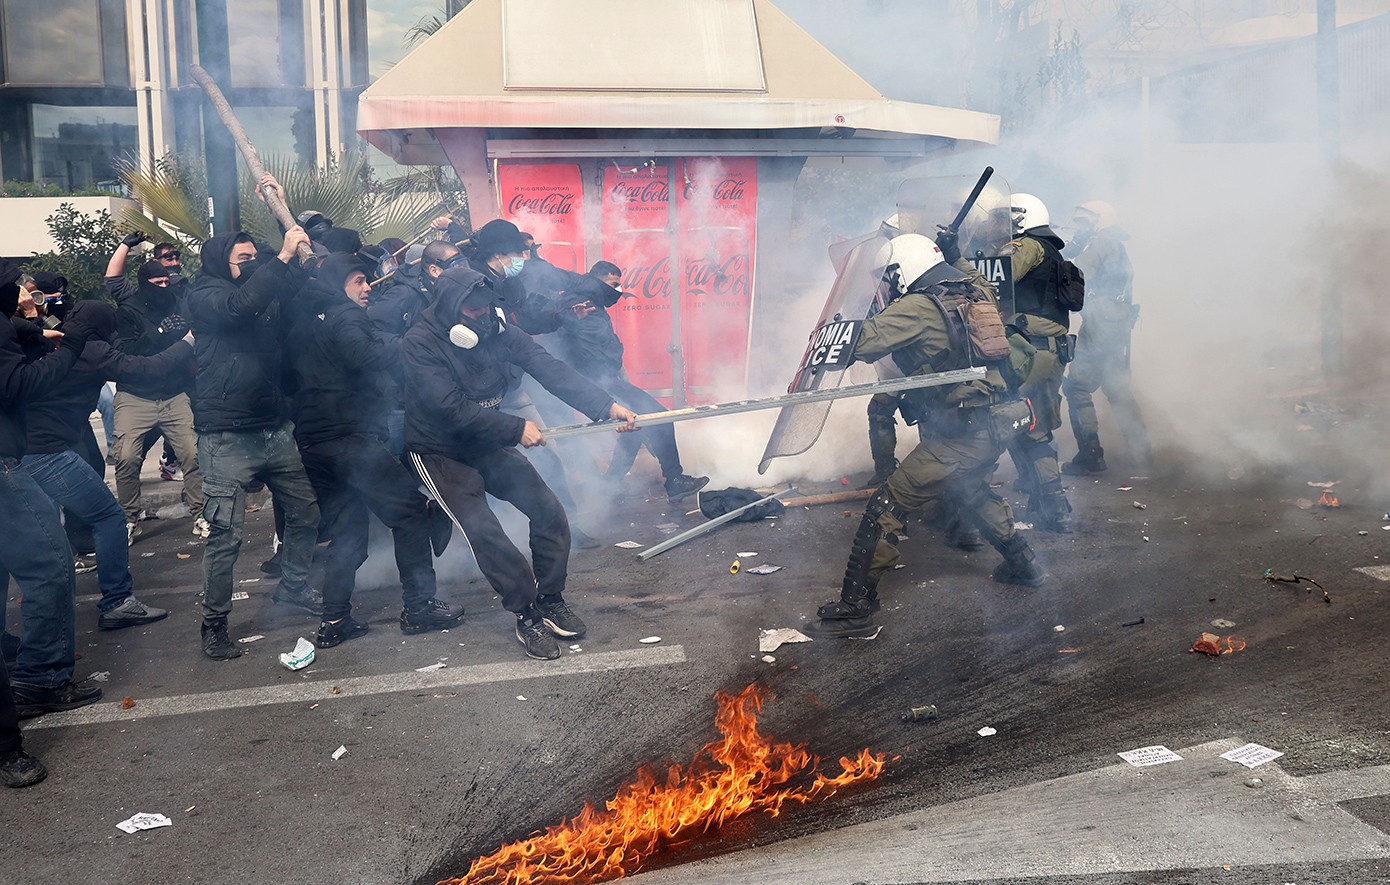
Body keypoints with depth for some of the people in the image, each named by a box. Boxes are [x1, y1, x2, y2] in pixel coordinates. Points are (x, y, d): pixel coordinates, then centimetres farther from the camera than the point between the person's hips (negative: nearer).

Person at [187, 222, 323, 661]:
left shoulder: (268, 295, 17)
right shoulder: (204, 296, -4)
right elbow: (238, 306, -26)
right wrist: (282, 258, -27)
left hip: (275, 430, 7)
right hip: (227, 437, -7)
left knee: (306, 512, 11)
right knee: (225, 535, -6)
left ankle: (293, 586, 34)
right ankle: (214, 624, 8)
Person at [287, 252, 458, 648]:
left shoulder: (304, 320, 19)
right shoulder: (344, 316, -7)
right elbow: (368, 356, -26)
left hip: (312, 441, 9)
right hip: (349, 435, -9)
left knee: (346, 533, 13)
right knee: (412, 510, -2)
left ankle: (335, 620, 11)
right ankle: (418, 606, -2)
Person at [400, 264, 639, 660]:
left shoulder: (498, 331, -6)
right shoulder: (420, 344, -21)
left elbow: (550, 370, -12)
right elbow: (452, 408, -28)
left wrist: (606, 405, -22)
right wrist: (517, 429, -28)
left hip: (488, 444, 5)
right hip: (440, 453, -5)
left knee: (548, 510, -6)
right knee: (484, 532, -19)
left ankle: (550, 599, 11)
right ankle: (528, 615, -5)